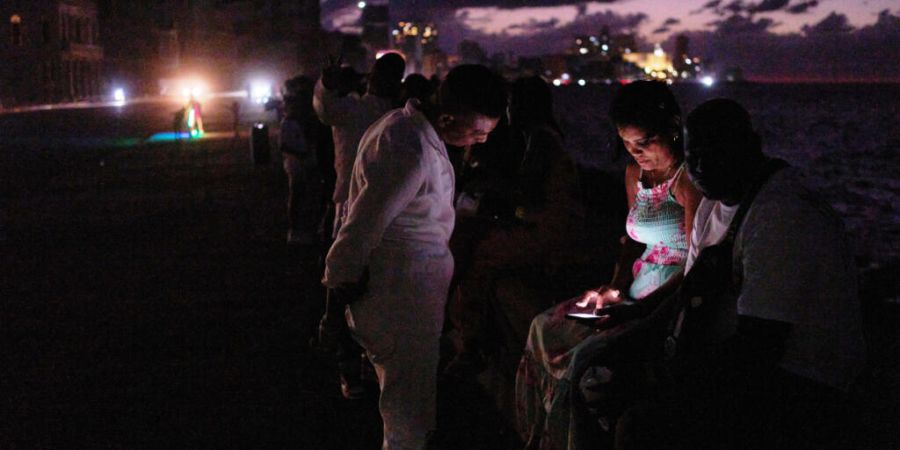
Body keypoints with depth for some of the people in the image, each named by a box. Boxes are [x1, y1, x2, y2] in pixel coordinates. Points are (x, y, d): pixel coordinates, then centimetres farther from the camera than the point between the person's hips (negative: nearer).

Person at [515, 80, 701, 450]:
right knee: (547, 329, 1)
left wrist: (644, 307, -24)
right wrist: (615, 287, 4)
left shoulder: (687, 179, -16)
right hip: (635, 294, 9)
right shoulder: (635, 173, 10)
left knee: (589, 357, -26)